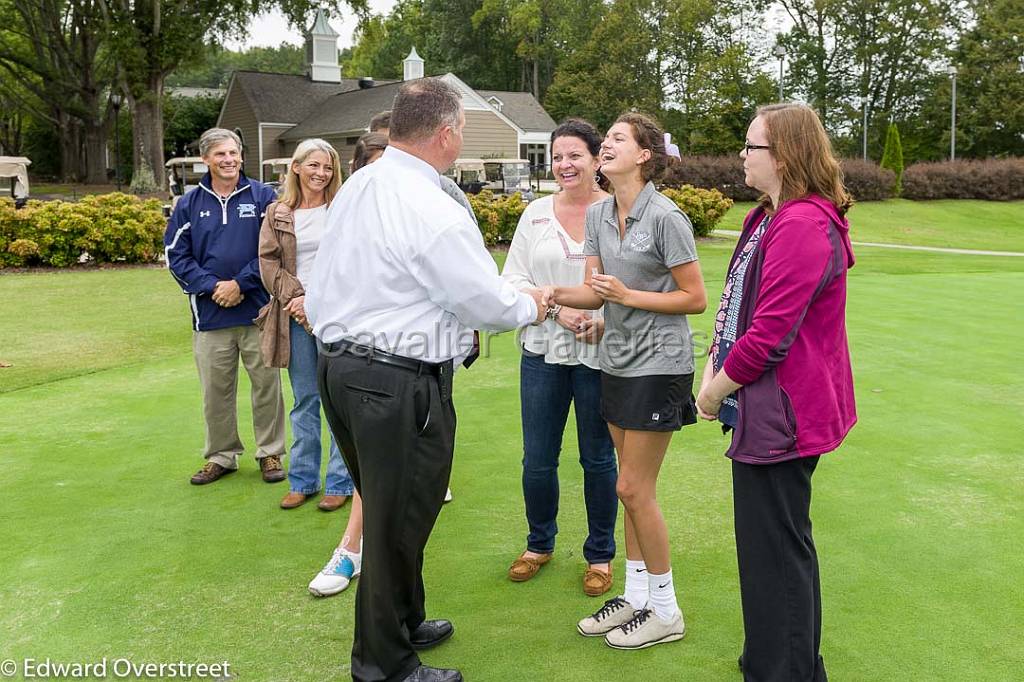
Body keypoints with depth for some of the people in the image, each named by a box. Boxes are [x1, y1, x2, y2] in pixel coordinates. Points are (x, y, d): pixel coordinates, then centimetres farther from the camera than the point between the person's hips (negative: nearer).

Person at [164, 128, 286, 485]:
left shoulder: (263, 196, 1)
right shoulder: (190, 203, 7)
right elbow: (175, 254, 4)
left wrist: (241, 283, -12)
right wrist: (210, 286, -9)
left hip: (257, 309, -2)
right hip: (210, 313, 2)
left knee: (266, 383, 5)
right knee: (215, 390, 9)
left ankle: (270, 453, 19)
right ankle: (221, 455, 24)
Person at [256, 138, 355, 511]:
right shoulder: (277, 214, 9)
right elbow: (269, 264, 4)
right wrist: (298, 299, -10)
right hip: (295, 316, 3)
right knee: (304, 400, 11)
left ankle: (340, 481, 12)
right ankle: (303, 480, 21)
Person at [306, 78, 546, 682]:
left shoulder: (356, 187, 7)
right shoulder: (434, 212, -19)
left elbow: (321, 290, 13)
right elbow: (491, 303, -11)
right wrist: (531, 306, 9)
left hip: (339, 364, 9)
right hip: (401, 385, -9)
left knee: (386, 512, 23)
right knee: (399, 525, 6)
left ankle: (403, 625, 43)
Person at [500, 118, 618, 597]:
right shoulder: (536, 213, 6)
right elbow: (513, 279, 3)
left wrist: (607, 321, -20)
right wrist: (557, 308, -12)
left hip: (600, 355, -3)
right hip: (543, 352, 3)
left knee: (598, 458, 10)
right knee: (538, 458, 9)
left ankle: (600, 554, 28)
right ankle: (539, 544, 33)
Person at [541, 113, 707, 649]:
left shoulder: (665, 217, -14)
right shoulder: (598, 214, 7)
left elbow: (695, 298, -11)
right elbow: (594, 291, 3)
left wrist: (627, 294, -17)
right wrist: (554, 295, -16)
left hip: (658, 365, -7)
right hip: (618, 361, 7)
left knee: (634, 489, -4)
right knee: (634, 488, 14)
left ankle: (665, 610, 13)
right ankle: (635, 596, 27)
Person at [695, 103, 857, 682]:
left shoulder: (804, 225, -22)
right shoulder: (768, 217, 13)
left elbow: (770, 334, -25)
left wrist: (717, 389, -12)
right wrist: (713, 371, 5)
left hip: (781, 414, -11)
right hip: (764, 404, 11)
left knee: (776, 547, 1)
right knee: (778, 540, 22)